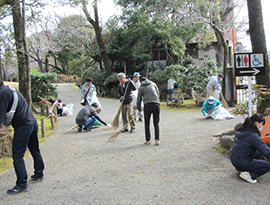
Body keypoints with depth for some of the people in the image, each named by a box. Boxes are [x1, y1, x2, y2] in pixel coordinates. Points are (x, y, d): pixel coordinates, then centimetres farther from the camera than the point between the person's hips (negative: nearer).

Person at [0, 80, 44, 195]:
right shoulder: (11, 89, 16)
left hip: (22, 127, -10)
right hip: (33, 122, 10)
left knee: (17, 157, -1)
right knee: (35, 151, 22)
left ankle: (22, 185, 4)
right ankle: (39, 173, 38)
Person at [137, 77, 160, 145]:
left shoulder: (141, 87, 14)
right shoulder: (153, 84, 19)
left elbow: (139, 99, 13)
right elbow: (158, 93, 19)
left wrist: (139, 108, 26)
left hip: (147, 105, -2)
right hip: (156, 104, 2)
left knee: (147, 124, 9)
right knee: (156, 123, 8)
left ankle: (148, 140, 10)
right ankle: (157, 140, 0)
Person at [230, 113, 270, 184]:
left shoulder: (242, 130, 5)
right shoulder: (253, 135, -21)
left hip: (233, 159, 9)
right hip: (242, 163, -8)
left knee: (259, 152, 20)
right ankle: (250, 174, -11)